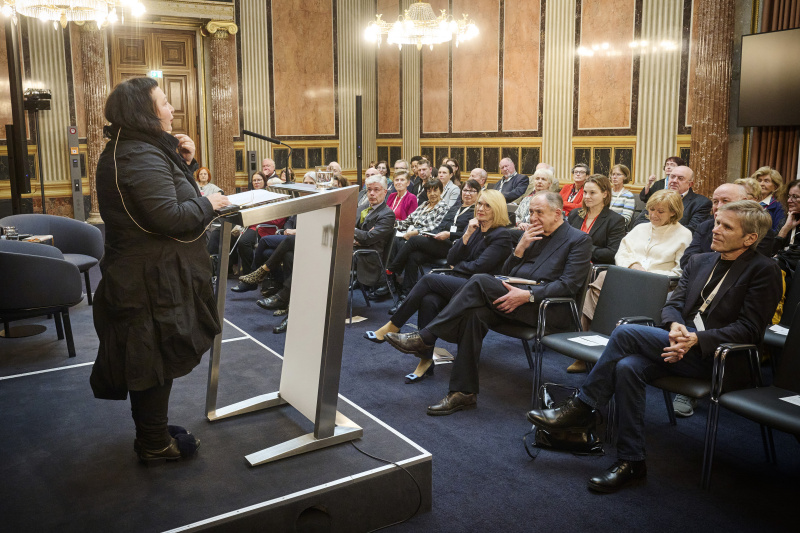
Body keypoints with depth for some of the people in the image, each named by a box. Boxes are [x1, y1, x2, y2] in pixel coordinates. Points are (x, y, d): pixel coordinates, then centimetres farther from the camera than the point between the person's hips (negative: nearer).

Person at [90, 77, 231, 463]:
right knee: (155, 359, 3)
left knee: (149, 357, 21)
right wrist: (208, 204, -15)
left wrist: (184, 162, 3)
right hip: (153, 281, -11)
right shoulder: (141, 158, -23)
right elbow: (170, 217, -30)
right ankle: (155, 444, 19)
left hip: (140, 274, 11)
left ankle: (152, 429, 37)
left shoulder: (141, 150, 11)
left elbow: (163, 195, 17)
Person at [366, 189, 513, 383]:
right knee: (428, 300, -28)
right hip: (457, 282, 6)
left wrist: (457, 265, 6)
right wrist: (467, 235, -2)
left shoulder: (501, 236, -2)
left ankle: (392, 327, -16)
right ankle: (426, 360, -26)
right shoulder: (474, 227, 19)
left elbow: (479, 267, -11)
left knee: (428, 279, -25)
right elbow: (451, 259, 10)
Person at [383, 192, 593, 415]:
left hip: (545, 307, -6)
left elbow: (569, 284, -9)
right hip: (513, 297, 6)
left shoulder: (579, 240, 4)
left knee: (480, 281, -26)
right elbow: (506, 273, 20)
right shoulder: (529, 235, 24)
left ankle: (425, 339, -23)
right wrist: (520, 247, 3)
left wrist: (528, 294, -20)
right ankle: (464, 392, -21)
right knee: (474, 314, -26)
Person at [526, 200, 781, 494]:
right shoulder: (699, 261, 18)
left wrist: (696, 339, -20)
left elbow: (749, 329, -8)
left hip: (713, 355, -6)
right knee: (627, 367, -25)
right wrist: (675, 326, -12)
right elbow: (673, 304, 13)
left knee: (625, 331, -23)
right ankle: (631, 461, -16)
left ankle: (582, 407, -10)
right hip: (681, 345, 6)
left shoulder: (764, 270, -1)